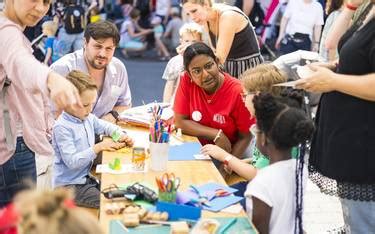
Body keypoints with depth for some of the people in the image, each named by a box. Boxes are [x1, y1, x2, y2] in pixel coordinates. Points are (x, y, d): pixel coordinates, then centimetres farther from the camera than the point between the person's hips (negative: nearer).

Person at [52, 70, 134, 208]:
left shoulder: (88, 118, 4)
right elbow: (72, 161, -26)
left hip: (85, 177, 9)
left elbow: (106, 126, 22)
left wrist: (120, 135, 1)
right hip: (69, 185, -9)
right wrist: (98, 147, -26)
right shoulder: (62, 128, -22)